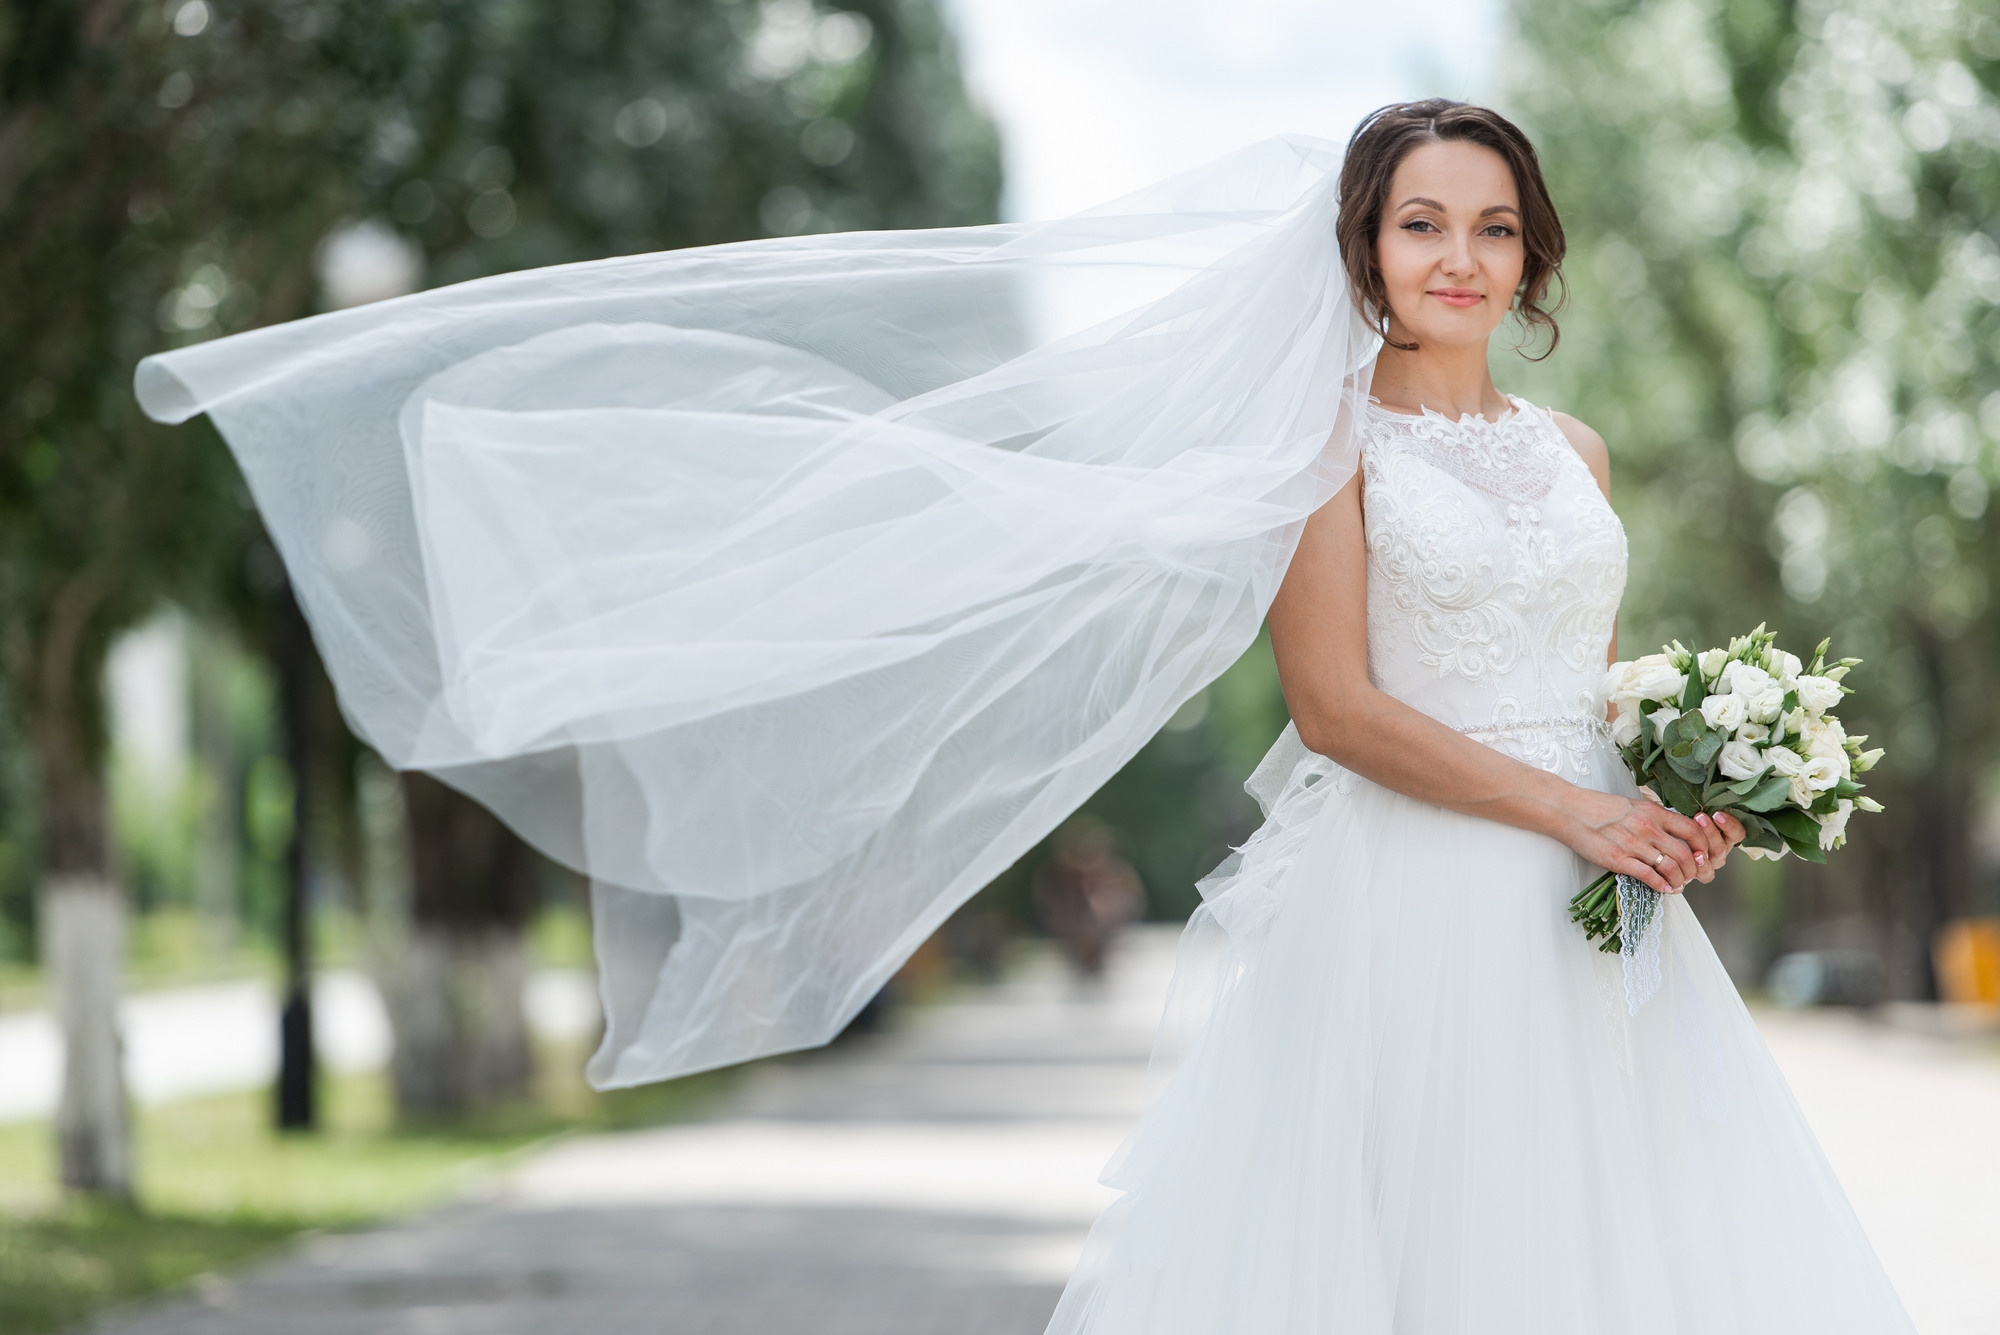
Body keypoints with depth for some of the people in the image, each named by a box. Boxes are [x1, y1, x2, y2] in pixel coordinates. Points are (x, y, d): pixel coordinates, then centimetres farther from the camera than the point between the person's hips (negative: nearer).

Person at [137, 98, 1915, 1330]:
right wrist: (1562, 811, -13)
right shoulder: (1328, 440, -1)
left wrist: (1675, 801, 1)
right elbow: (1338, 705, -10)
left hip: (1586, 918, 6)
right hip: (1395, 920, -6)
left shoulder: (1570, 453, 16)